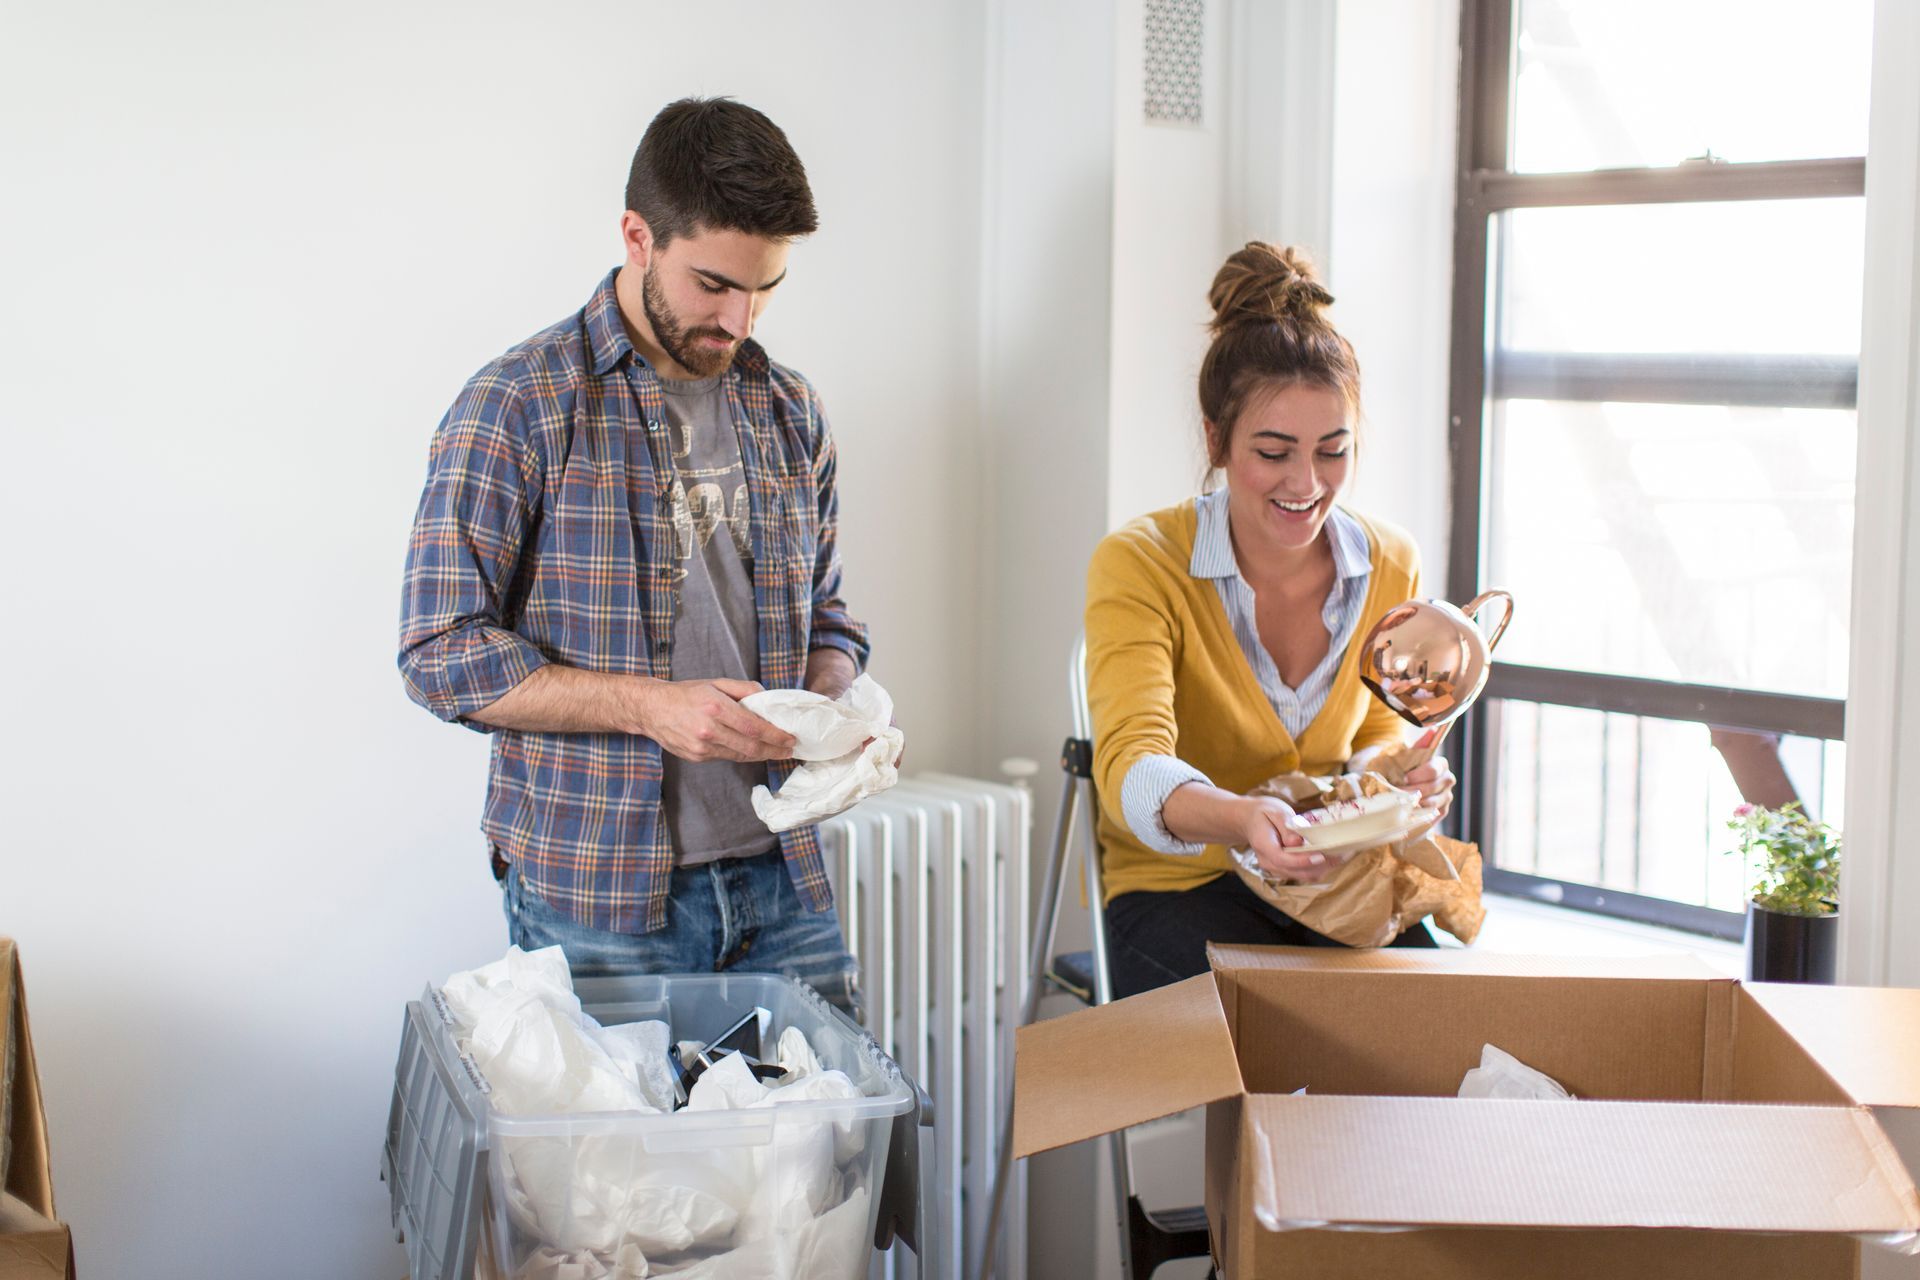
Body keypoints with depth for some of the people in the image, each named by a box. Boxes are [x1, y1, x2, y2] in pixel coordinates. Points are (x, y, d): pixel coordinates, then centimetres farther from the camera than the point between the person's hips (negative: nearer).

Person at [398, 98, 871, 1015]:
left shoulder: (789, 411, 10)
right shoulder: (519, 406, -8)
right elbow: (442, 653, -11)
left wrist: (830, 701, -3)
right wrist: (650, 705, -20)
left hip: (779, 879, 5)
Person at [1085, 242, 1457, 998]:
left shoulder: (1391, 568, -1)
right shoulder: (1139, 566, -16)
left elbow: (1378, 737, 10)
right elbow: (1131, 764, -29)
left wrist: (1403, 777, -16)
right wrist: (1242, 820, -51)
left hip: (1338, 880, 4)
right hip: (1182, 882, -4)